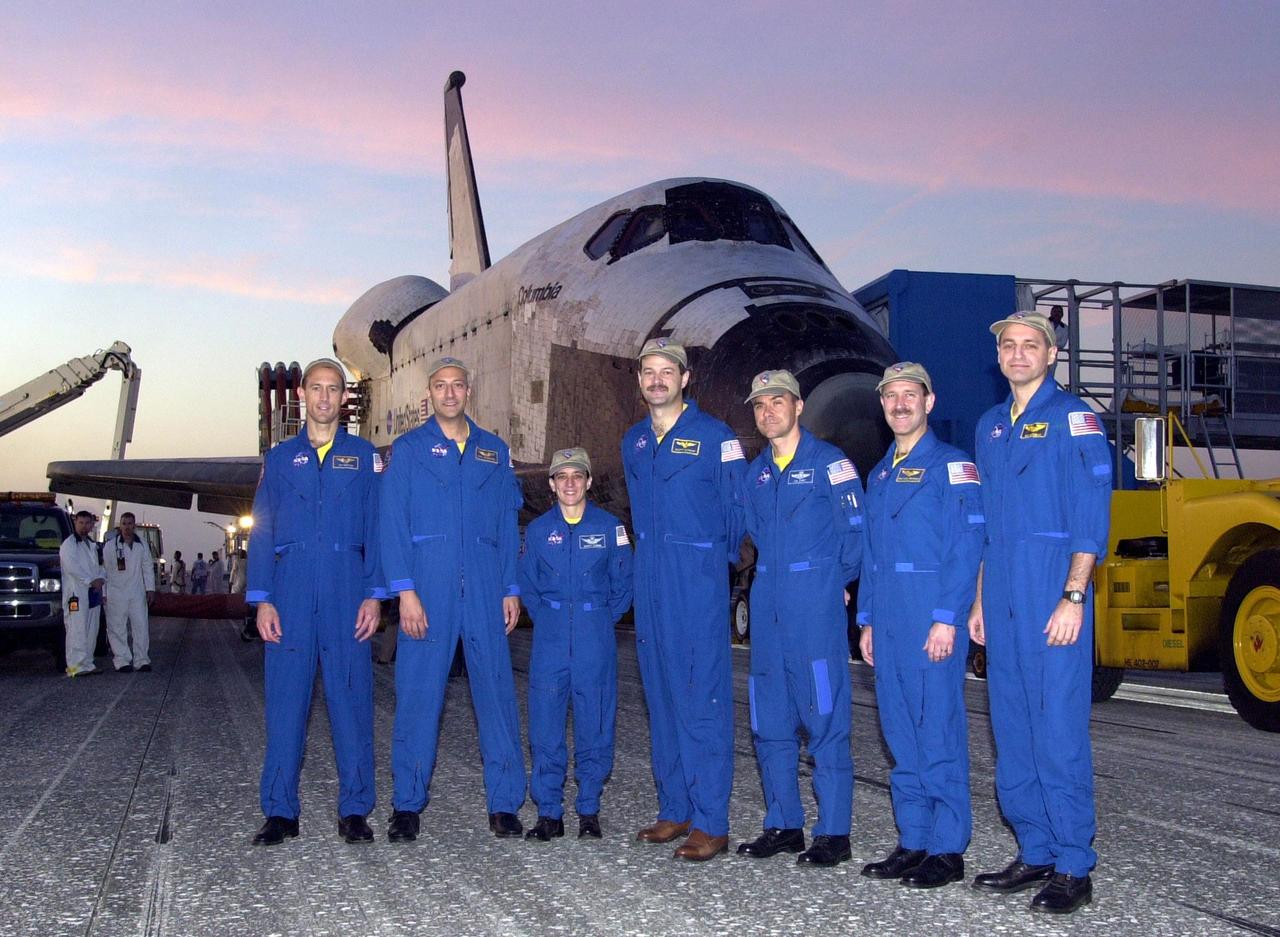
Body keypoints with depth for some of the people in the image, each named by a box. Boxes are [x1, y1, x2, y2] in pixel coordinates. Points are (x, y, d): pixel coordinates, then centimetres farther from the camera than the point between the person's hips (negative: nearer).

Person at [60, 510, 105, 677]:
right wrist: (91, 581, -15)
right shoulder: (69, 544, -4)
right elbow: (72, 567, -15)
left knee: (91, 631, 9)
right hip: (76, 593, -8)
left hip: (93, 592, 8)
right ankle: (77, 666, -13)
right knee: (77, 630, -11)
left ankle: (87, 663, 14)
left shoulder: (93, 544, 21)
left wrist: (100, 579, 0)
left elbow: (99, 565, 21)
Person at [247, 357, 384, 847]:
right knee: (285, 698, 0)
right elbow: (261, 531, 10)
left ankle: (354, 810, 6)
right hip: (291, 592, 1)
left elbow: (376, 527, 7)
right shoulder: (279, 458, 13)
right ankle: (280, 810, 8)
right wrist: (262, 600, 0)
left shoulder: (363, 456, 11)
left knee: (351, 696, -1)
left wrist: (373, 594, -3)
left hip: (347, 592, -1)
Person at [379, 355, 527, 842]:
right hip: (428, 585, -2)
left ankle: (504, 804, 8)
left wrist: (511, 589, 5)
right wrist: (405, 591, -9)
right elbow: (393, 524, 0)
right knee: (418, 693, -1)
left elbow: (508, 524, 14)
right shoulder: (408, 449, 7)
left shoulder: (494, 451, 15)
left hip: (485, 586, 2)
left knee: (496, 690, 1)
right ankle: (407, 805, 10)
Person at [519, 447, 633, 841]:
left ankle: (589, 809, 13)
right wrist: (546, 618, 7)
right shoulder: (538, 530, 6)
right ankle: (549, 812, 8)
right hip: (550, 638, 1)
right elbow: (527, 584, 16)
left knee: (595, 723, 2)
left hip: (596, 636, -1)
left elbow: (623, 583, 9)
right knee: (545, 723, -1)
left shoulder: (610, 527, 2)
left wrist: (603, 619, 4)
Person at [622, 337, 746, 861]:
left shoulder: (715, 437, -5)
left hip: (699, 582, -6)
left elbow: (736, 509, 0)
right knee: (661, 695, 10)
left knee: (702, 698, -7)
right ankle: (675, 811, 19)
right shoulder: (633, 442, 14)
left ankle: (711, 823, -3)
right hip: (650, 582, 6)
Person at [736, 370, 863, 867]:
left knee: (825, 718, -5)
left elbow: (857, 530, -5)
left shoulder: (829, 462, -4)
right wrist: (773, 576, 14)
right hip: (767, 608, 7)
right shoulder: (755, 472, 15)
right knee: (770, 722, 9)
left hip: (816, 607, -7)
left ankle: (834, 833, 1)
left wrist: (835, 582, 1)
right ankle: (783, 825, 20)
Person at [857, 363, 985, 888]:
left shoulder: (951, 466, -4)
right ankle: (913, 841, 18)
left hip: (932, 619, -7)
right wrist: (866, 620, 15)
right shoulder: (879, 475, 19)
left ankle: (948, 850, 3)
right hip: (887, 622, 7)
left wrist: (947, 619, -18)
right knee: (900, 734, 10)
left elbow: (967, 547, -11)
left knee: (939, 731, -4)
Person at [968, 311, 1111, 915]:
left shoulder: (1072, 419, -4)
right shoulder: (990, 426, 17)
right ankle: (1035, 854, 20)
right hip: (1002, 600, 7)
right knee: (1011, 731, 10)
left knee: (1059, 730, -6)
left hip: (1053, 598, -7)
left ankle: (1073, 869, 2)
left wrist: (1073, 597, -18)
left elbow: (1091, 518, -11)